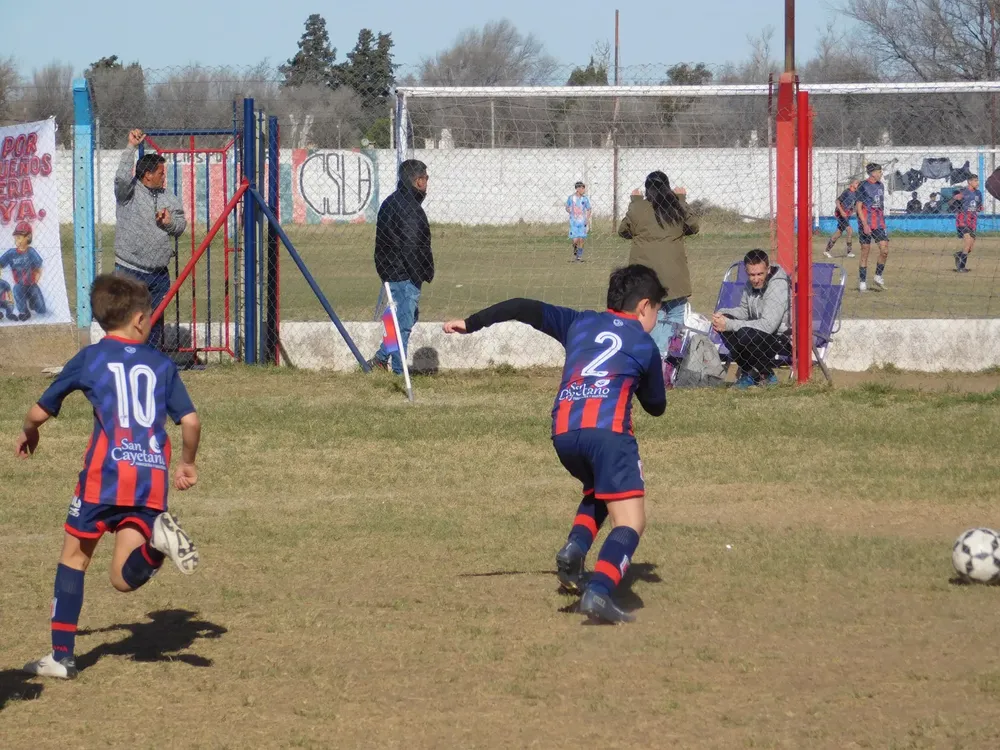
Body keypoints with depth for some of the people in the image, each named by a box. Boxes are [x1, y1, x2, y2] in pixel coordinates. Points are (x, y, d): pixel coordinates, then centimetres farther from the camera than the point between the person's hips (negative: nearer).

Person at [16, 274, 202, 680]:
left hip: (105, 476, -2)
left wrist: (28, 434, 38)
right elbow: (191, 422, 6)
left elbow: (39, 413, 15)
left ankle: (62, 656, 11)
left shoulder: (89, 358, 8)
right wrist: (187, 464, 25)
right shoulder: (161, 364, 14)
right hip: (152, 479, 2)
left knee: (74, 556, 15)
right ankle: (158, 539, -27)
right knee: (125, 578, 4)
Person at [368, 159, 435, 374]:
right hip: (404, 275, -10)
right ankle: (400, 371, -1)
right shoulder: (409, 207, -17)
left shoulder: (391, 203, 16)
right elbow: (410, 247, -23)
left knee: (409, 316, 19)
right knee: (405, 321, -5)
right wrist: (421, 275, -16)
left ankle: (381, 358, 21)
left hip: (391, 272, 10)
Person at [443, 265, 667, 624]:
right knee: (630, 522, -6)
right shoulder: (644, 345, 18)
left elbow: (525, 309, 25)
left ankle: (575, 547, 6)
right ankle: (600, 592, -29)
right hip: (607, 430, -5)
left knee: (599, 491, 32)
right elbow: (657, 406, 28)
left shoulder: (580, 323, 26)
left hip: (563, 433, 5)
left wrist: (471, 323, 33)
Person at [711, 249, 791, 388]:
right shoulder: (751, 284, 2)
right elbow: (744, 310, 16)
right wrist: (721, 314, -7)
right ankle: (748, 372, 3)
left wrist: (729, 325, -30)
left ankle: (767, 376, -8)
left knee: (745, 335, -32)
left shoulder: (779, 286, -24)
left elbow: (768, 325, -31)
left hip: (786, 339, -9)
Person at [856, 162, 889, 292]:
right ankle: (862, 282, 5)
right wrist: (865, 224, -17)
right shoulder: (863, 187, -7)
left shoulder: (880, 186, 12)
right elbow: (859, 207, -9)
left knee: (884, 250, -7)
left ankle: (878, 276, 9)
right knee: (865, 253, -1)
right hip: (866, 224, -5)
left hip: (879, 223, 5)